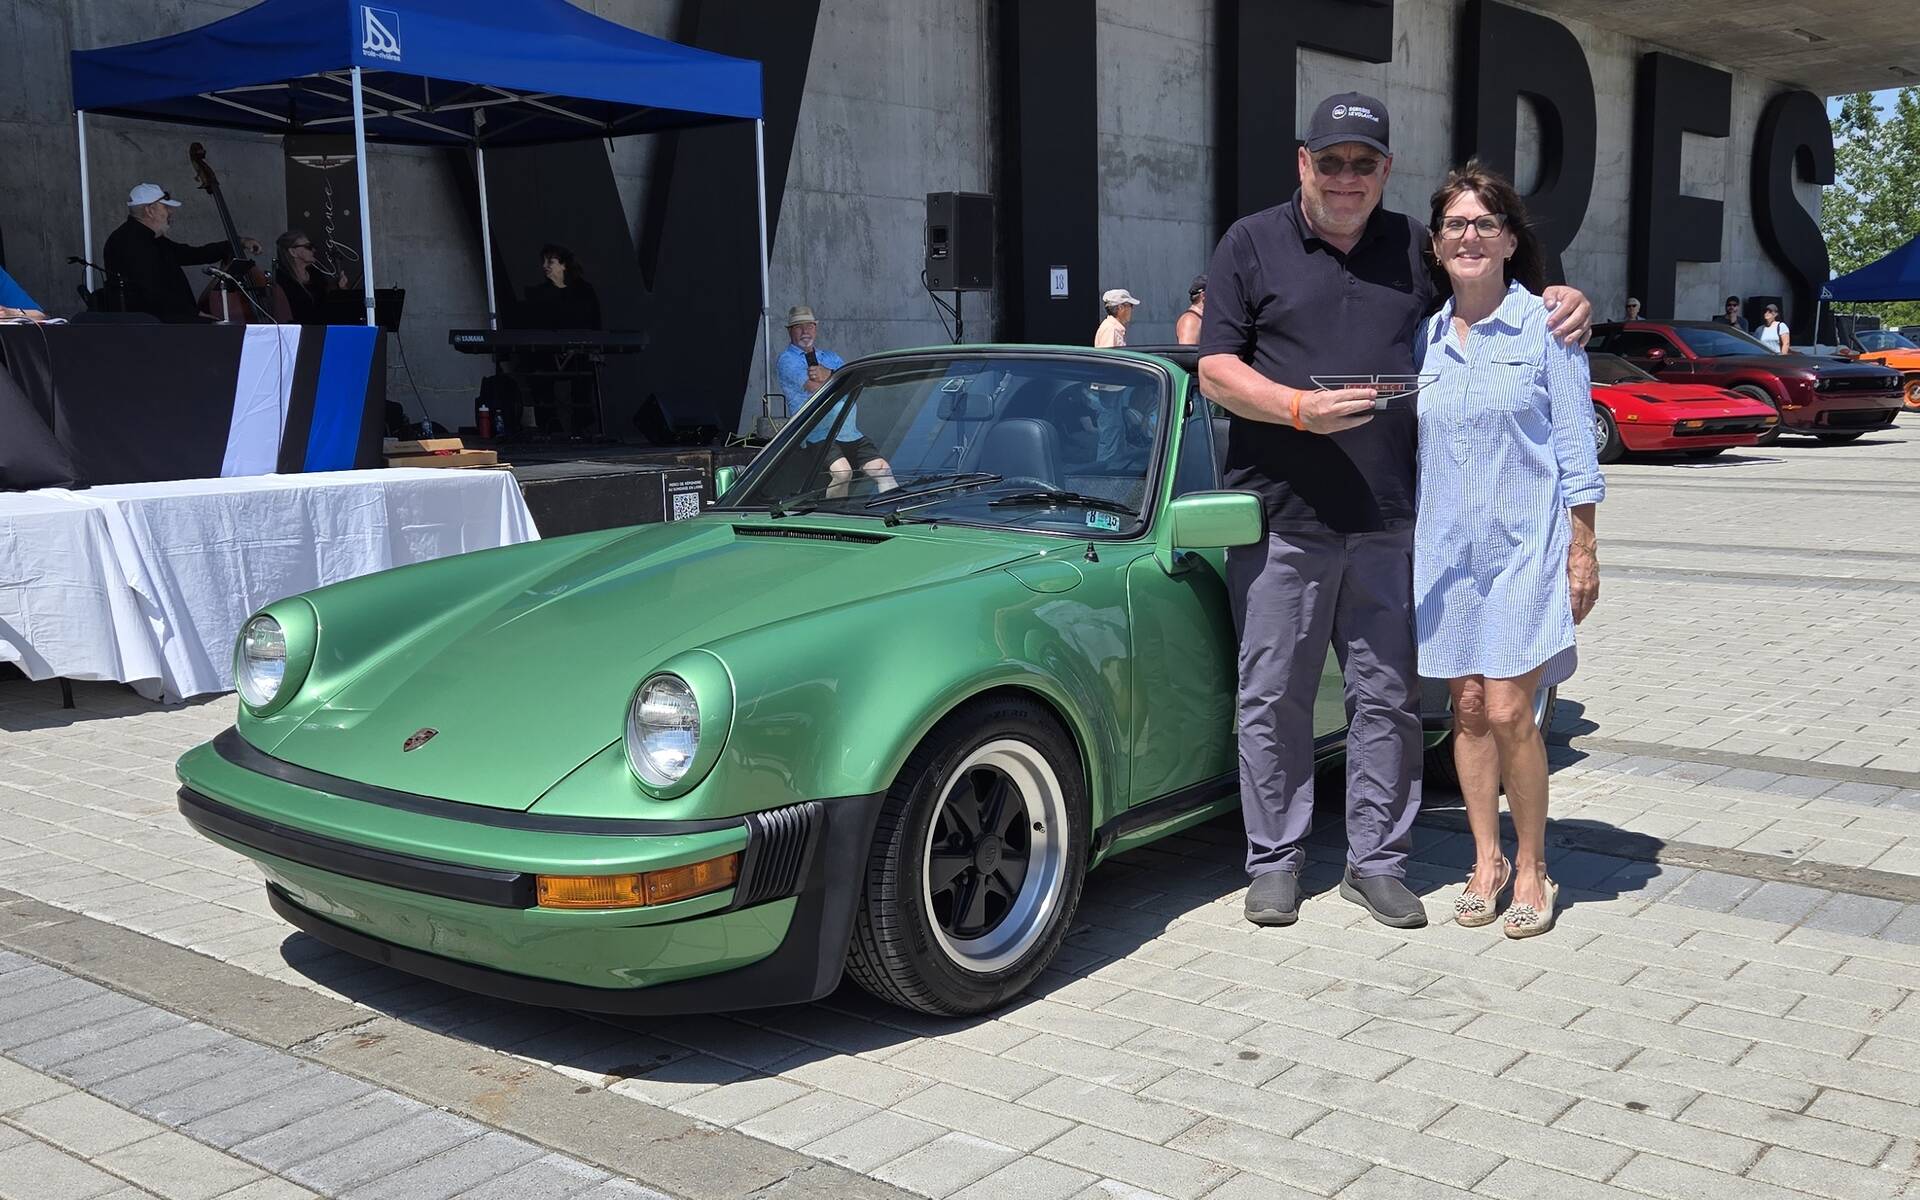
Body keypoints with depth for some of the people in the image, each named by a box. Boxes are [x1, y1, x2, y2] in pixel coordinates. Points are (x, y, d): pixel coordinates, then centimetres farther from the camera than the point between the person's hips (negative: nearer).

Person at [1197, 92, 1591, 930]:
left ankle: (1376, 863, 19)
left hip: (1389, 522, 3)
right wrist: (1300, 409, -18)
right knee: (1273, 697, 4)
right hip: (1280, 519, -3)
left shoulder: (1416, 249, 12)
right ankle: (1274, 861, 16)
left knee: (1388, 697, 7)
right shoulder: (1252, 245, 4)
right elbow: (1216, 371, -2)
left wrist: (1565, 304, 0)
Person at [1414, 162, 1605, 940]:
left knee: (1509, 713, -8)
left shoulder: (1546, 325, -2)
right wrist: (1407, 546, 12)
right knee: (1468, 708, 7)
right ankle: (1485, 861, 19)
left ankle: (1531, 868, 8)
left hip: (1526, 541, -4)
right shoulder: (1425, 337, 9)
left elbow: (1575, 441, -2)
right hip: (1446, 546, 4)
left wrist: (1582, 548, -6)